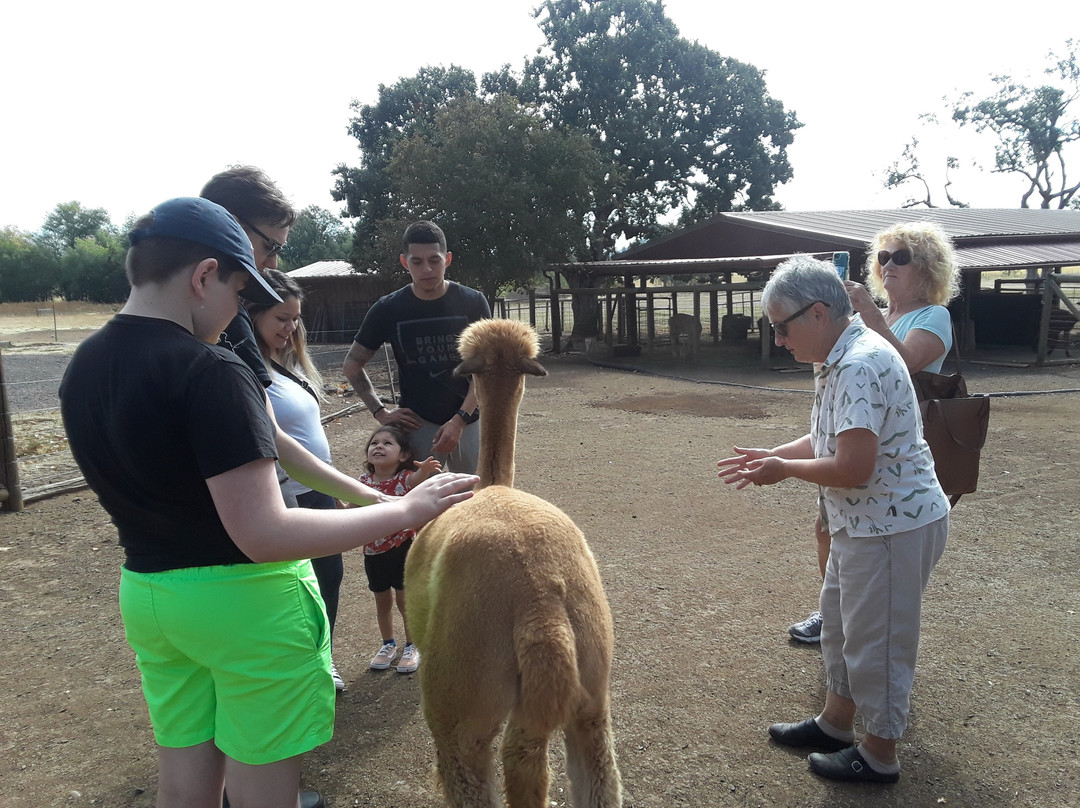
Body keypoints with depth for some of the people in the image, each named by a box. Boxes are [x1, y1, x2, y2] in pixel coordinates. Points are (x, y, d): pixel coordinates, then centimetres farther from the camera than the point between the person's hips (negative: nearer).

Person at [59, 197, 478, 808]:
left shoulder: (83, 368, 2)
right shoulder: (210, 372, -24)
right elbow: (263, 534, -28)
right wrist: (405, 510, -22)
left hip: (146, 597, 8)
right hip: (244, 599, -7)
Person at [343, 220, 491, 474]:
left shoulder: (473, 303, -3)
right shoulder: (388, 310, -2)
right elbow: (353, 364, 9)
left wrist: (459, 420, -14)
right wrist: (380, 411, -1)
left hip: (467, 422, 1)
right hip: (418, 425, 0)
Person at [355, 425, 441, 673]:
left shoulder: (405, 477, -16)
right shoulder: (364, 481, -2)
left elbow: (415, 480, -41)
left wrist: (424, 470, -63)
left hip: (402, 548, -4)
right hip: (373, 551, 4)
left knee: (405, 599, 5)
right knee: (382, 600, 18)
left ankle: (412, 647, 26)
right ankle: (388, 645, 38)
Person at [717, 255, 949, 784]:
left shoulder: (861, 366, -26)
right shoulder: (843, 360, 8)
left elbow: (852, 467, -30)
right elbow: (829, 441, 15)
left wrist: (785, 470, -15)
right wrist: (771, 456, 5)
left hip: (891, 527, -10)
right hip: (861, 522, 10)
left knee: (874, 640, 6)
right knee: (840, 623, 22)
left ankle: (879, 755, 25)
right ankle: (835, 723, 40)